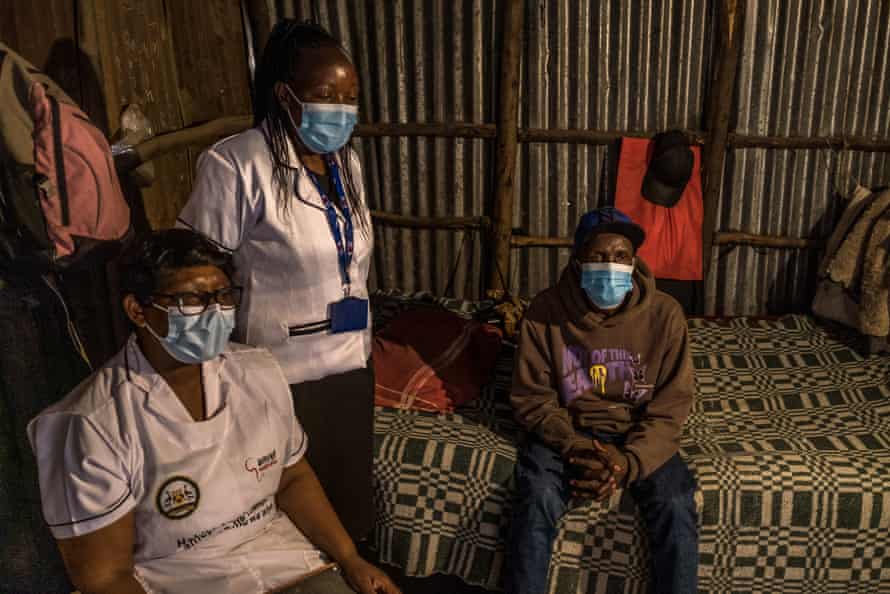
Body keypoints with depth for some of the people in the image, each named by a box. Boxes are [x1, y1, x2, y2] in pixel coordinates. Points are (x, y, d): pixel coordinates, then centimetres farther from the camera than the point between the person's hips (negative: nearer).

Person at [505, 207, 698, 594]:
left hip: (639, 435, 1)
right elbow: (531, 398, -7)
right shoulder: (546, 311, -13)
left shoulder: (664, 313, -11)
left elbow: (671, 404, -7)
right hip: (566, 431, 0)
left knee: (676, 505, -24)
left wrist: (629, 460, -22)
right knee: (537, 499, -27)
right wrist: (576, 447, -21)